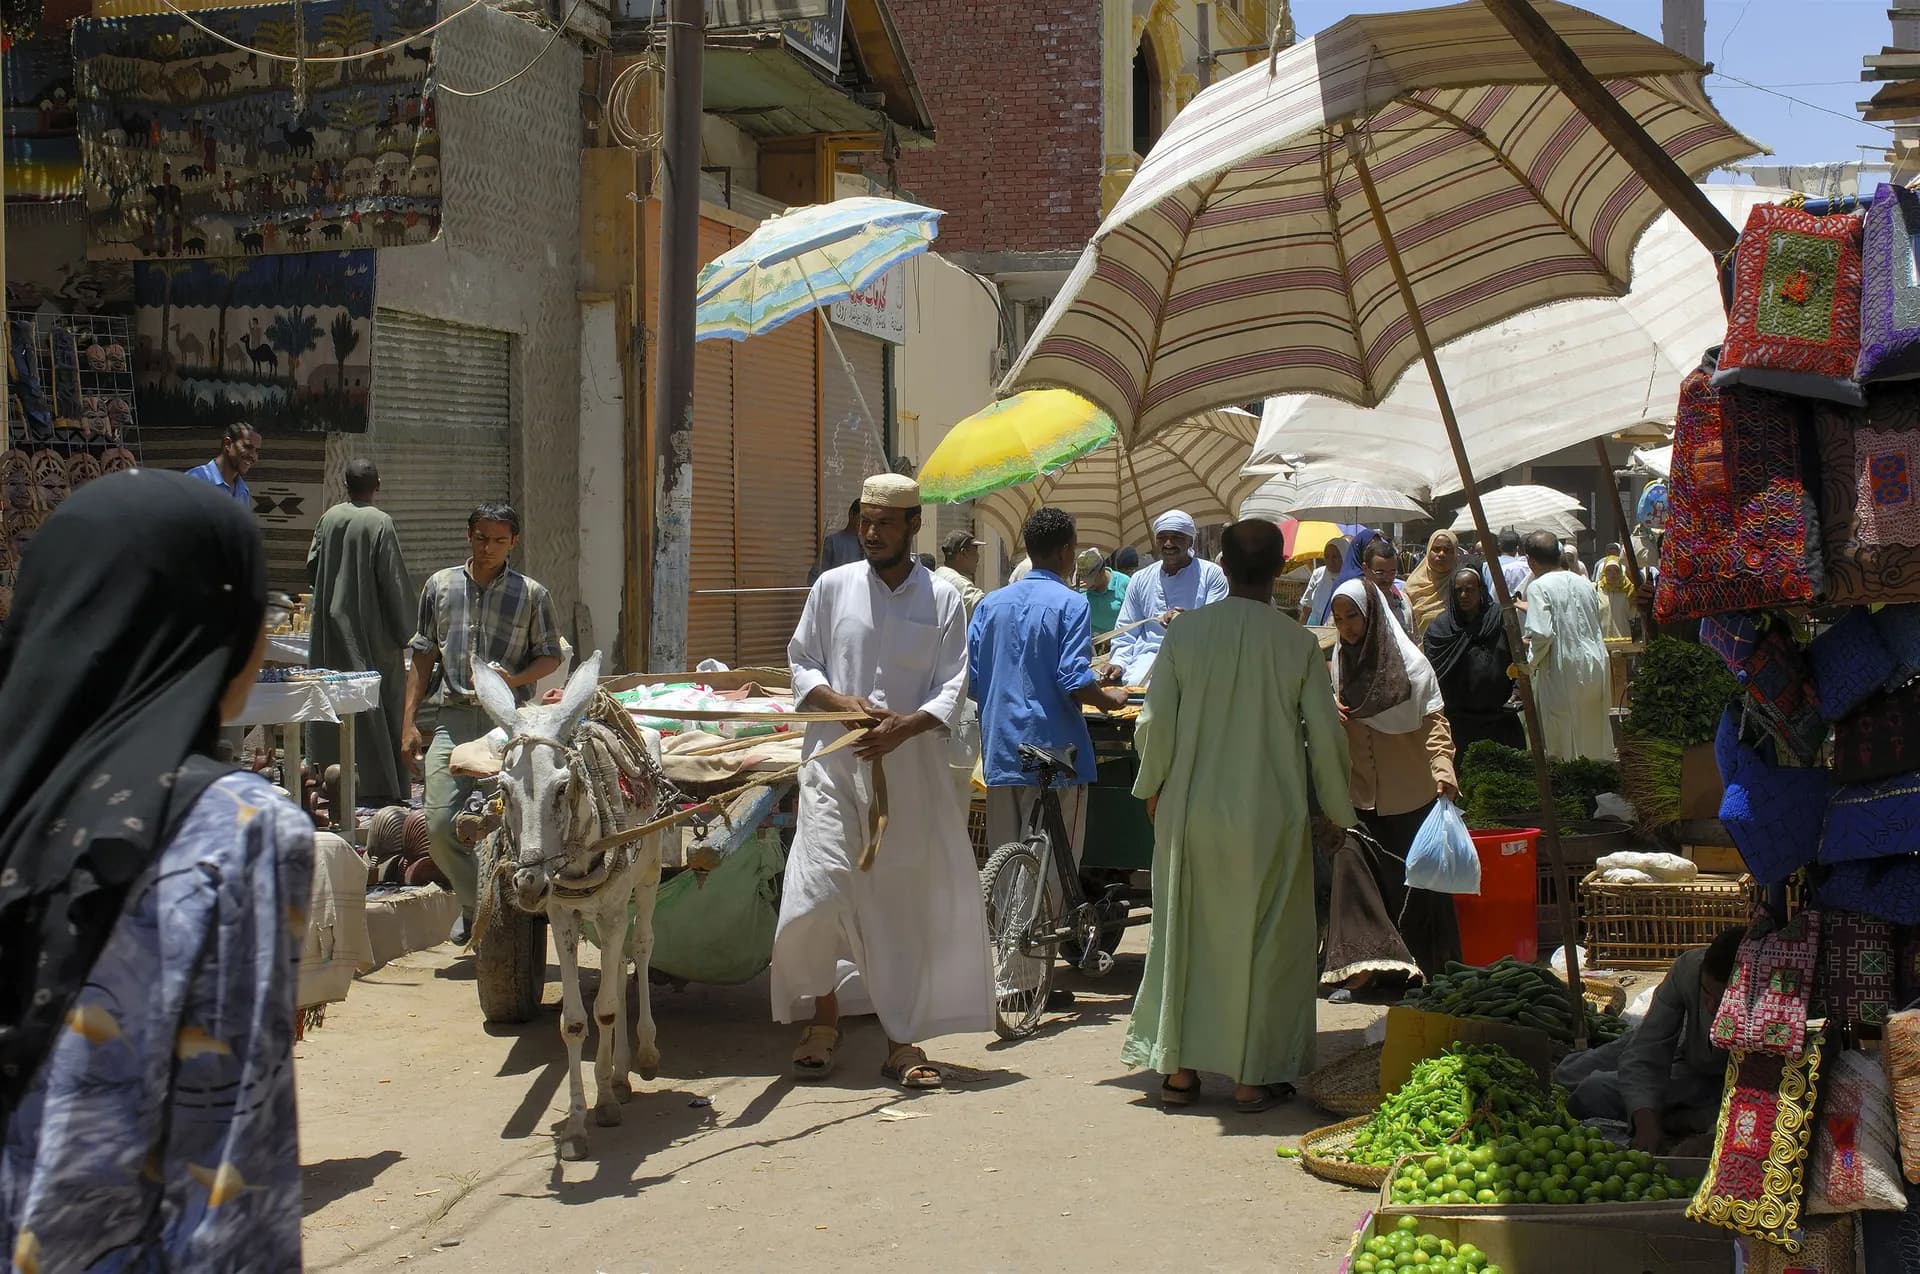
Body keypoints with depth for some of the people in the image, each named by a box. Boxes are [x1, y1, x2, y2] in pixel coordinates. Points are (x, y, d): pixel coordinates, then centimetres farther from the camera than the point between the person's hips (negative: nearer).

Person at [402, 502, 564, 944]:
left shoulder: (531, 595, 7)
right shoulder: (440, 586, 13)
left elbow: (551, 656, 11)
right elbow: (423, 656, 14)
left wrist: (515, 679, -10)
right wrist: (410, 722, 8)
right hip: (452, 717, 2)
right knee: (439, 825, -5)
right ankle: (478, 903, 17)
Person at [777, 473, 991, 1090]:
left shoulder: (942, 599, 4)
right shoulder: (833, 587, 7)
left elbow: (952, 687, -1)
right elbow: (801, 663, 10)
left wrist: (907, 725, -19)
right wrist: (840, 702, -10)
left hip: (912, 766, 0)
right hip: (835, 761, 0)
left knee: (910, 901, 2)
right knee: (817, 895, -8)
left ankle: (903, 1040, 12)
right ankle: (823, 1021, 14)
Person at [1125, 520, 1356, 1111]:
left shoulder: (1186, 633, -6)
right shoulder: (1298, 643, -8)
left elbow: (1155, 723, -2)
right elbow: (1325, 738, -3)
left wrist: (1152, 787, 15)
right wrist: (1339, 812, 10)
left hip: (1191, 813, 2)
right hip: (1271, 819, -1)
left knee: (1185, 935, 13)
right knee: (1266, 941, 10)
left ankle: (1179, 1068, 18)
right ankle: (1254, 1076, 13)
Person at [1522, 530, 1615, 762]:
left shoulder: (1539, 587, -10)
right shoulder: (1584, 583, 11)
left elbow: (1542, 633, -20)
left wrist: (1529, 664, -5)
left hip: (1562, 672, -7)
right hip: (1597, 664, 7)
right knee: (1596, 737, 16)